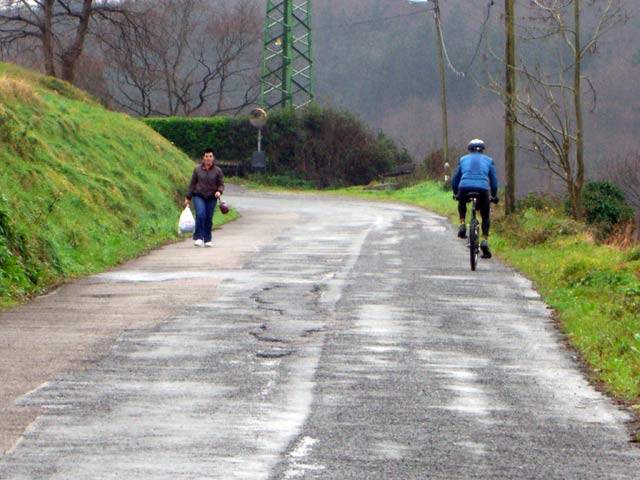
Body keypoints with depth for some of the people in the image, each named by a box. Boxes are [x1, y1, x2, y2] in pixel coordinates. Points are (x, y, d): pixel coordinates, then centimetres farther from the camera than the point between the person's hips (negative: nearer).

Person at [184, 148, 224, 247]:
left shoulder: (217, 171, 1)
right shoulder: (197, 169, 2)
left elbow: (221, 184, 4)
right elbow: (192, 184, 7)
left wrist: (219, 191, -19)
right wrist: (188, 198, 6)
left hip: (211, 198, 1)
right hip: (199, 196, -1)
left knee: (209, 219, 1)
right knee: (200, 214, -20)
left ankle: (207, 240, 14)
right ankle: (198, 238, -15)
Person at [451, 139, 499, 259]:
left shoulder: (463, 159, 25)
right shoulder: (488, 160, 23)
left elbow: (455, 179, 27)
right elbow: (494, 180, 22)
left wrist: (455, 193, 42)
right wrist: (494, 196, 34)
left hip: (465, 188, 1)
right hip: (482, 189, -1)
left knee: (462, 204, 36)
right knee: (486, 216, 16)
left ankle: (462, 225, 16)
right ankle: (485, 240, -3)